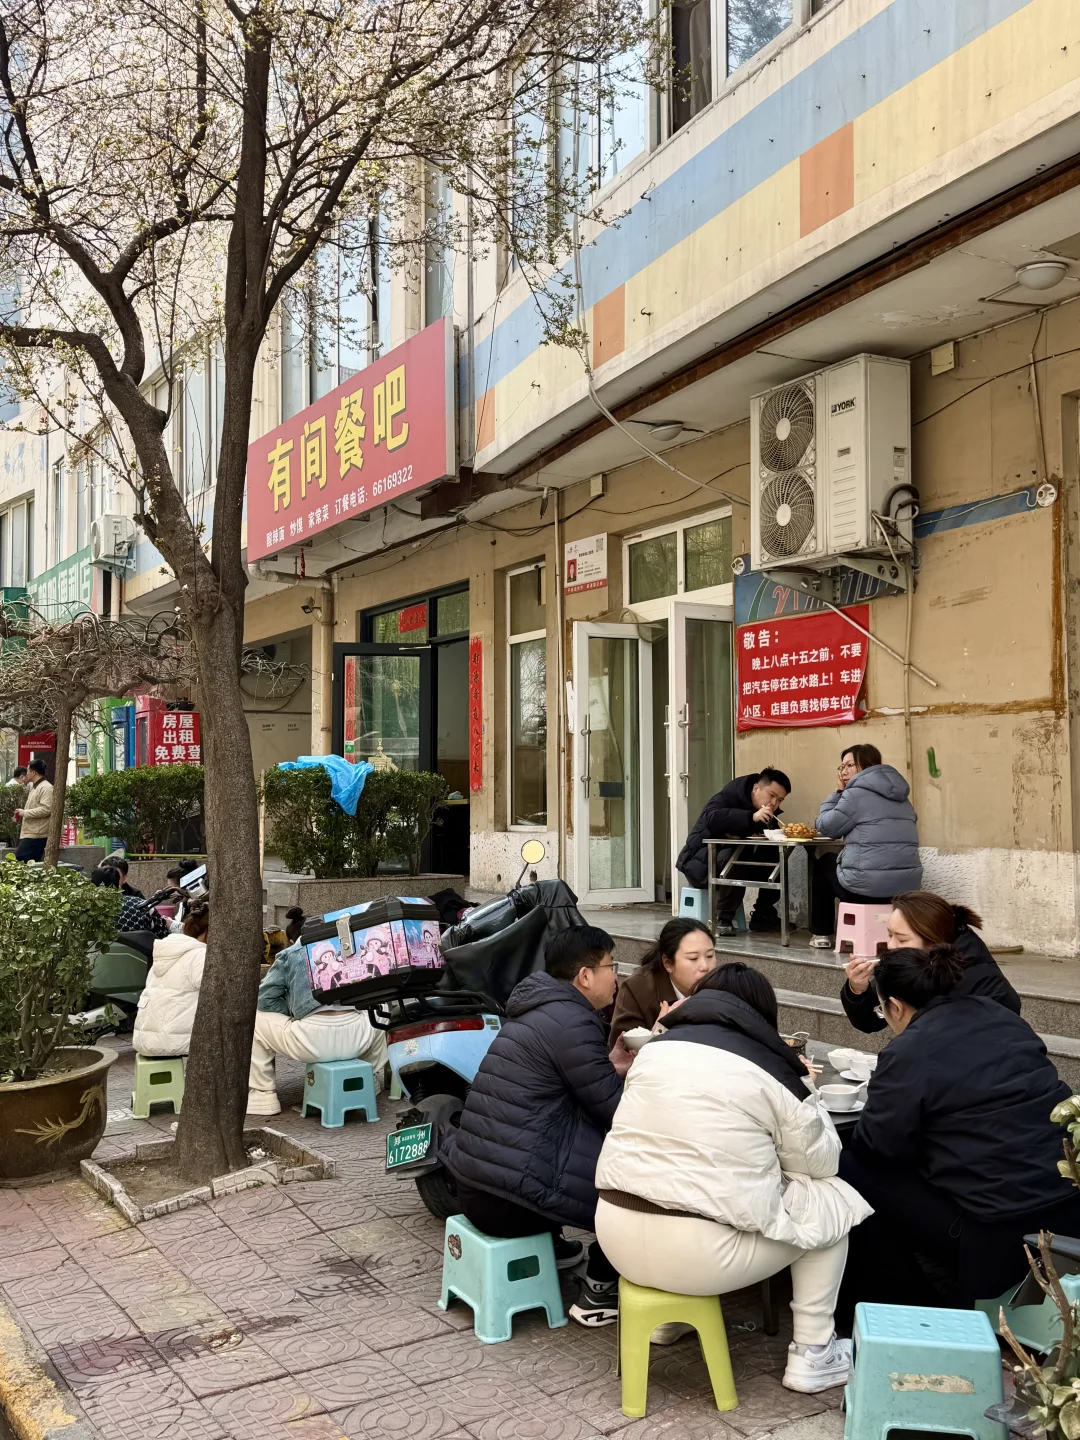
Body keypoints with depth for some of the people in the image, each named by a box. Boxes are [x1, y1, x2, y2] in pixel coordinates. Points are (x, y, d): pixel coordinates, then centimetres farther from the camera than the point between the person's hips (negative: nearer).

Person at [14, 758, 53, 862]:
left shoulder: (46, 788, -12)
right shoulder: (33, 786, 19)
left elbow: (46, 809, -22)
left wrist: (25, 813, -15)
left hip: (35, 836, -10)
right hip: (29, 834, 10)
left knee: (20, 862, -13)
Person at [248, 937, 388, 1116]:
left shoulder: (289, 955, 11)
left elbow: (263, 998, 11)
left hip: (312, 1040, -4)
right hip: (356, 1040, 4)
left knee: (256, 1020, 18)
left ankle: (262, 1096, 19)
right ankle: (370, 1086, 46)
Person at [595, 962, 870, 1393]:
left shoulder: (655, 1048, 8)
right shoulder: (772, 1070, -4)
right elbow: (820, 1162, 7)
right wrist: (805, 1092, 21)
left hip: (618, 1237, 5)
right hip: (701, 1255, -5)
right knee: (835, 1199, 15)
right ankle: (812, 1356, 19)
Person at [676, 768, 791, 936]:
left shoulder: (768, 813, 3)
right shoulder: (730, 795, -18)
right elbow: (711, 818, -38)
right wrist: (751, 817, -49)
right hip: (700, 861, -7)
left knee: (776, 857, -13)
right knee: (731, 856, -38)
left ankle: (763, 915, -3)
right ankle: (723, 919, -24)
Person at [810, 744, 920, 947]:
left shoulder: (857, 793, -8)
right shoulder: (899, 795, 16)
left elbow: (826, 826, 0)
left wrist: (838, 792, 9)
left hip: (868, 886, -7)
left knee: (823, 864, 24)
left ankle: (822, 934, 25)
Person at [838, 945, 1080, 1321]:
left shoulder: (908, 1053, -11)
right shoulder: (1000, 1015, 10)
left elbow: (876, 1146, -7)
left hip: (1000, 1228, -8)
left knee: (851, 1172, 6)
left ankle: (910, 1306, 16)